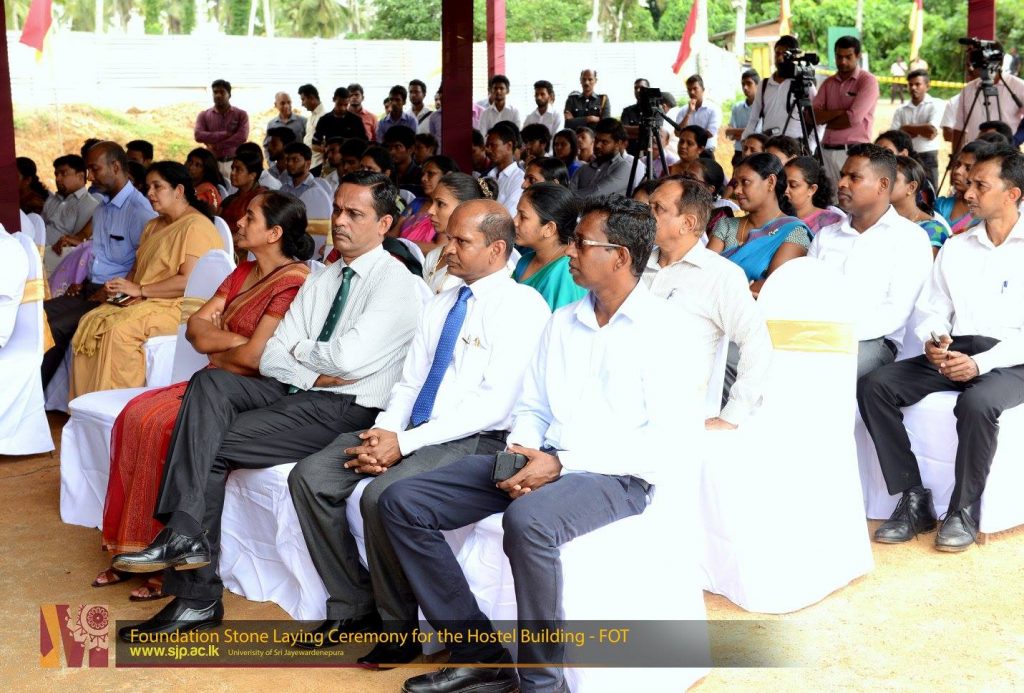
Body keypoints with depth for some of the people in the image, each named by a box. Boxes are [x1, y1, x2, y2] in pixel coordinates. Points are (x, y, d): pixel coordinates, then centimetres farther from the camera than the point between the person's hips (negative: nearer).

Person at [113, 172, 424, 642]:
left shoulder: (396, 283, -6)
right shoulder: (320, 280, 19)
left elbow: (348, 358, -20)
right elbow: (271, 358, 10)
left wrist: (299, 350, -1)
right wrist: (317, 372, -10)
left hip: (349, 410, -7)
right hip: (296, 393, 7)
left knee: (210, 446, -18)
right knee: (209, 383, -19)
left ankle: (197, 597, -10)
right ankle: (183, 534, -26)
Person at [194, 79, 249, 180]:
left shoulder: (241, 114, 5)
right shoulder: (204, 115, 9)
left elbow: (242, 137, -10)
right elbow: (199, 136, -7)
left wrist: (215, 145, -10)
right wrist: (226, 134, -12)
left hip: (234, 163, -1)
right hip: (212, 163, 1)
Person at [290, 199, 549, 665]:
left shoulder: (522, 307, -8)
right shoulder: (440, 306, 18)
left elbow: (494, 404, -16)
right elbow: (409, 384, 16)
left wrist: (405, 442, -19)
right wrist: (384, 433, -6)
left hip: (473, 439, -8)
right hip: (410, 432, 8)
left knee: (382, 495, -31)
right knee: (309, 477, -8)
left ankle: (399, 628, -9)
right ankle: (352, 608, 3)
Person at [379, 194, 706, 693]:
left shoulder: (667, 328, -5)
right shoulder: (562, 322, 17)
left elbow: (675, 436, -14)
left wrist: (562, 463, -18)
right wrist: (522, 451, -6)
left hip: (615, 475, -7)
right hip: (543, 463, 7)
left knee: (527, 520, -39)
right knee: (401, 502, -7)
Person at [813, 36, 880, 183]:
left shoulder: (868, 81, -2)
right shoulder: (828, 83, 14)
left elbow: (854, 118, -13)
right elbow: (812, 116, 4)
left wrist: (826, 119, 1)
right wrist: (839, 112, -10)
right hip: (828, 150, 5)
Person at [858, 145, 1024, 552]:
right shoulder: (955, 248, 18)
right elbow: (933, 311, 15)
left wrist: (981, 364, -21)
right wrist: (933, 341, -8)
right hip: (954, 353, 6)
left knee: (977, 402, -38)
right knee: (875, 387, -17)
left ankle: (964, 512, -18)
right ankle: (913, 499, -13)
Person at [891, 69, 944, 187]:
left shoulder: (936, 105, 1)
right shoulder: (901, 110, 10)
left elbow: (931, 132, -12)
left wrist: (907, 128, -1)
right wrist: (921, 130, -9)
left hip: (927, 157, -3)